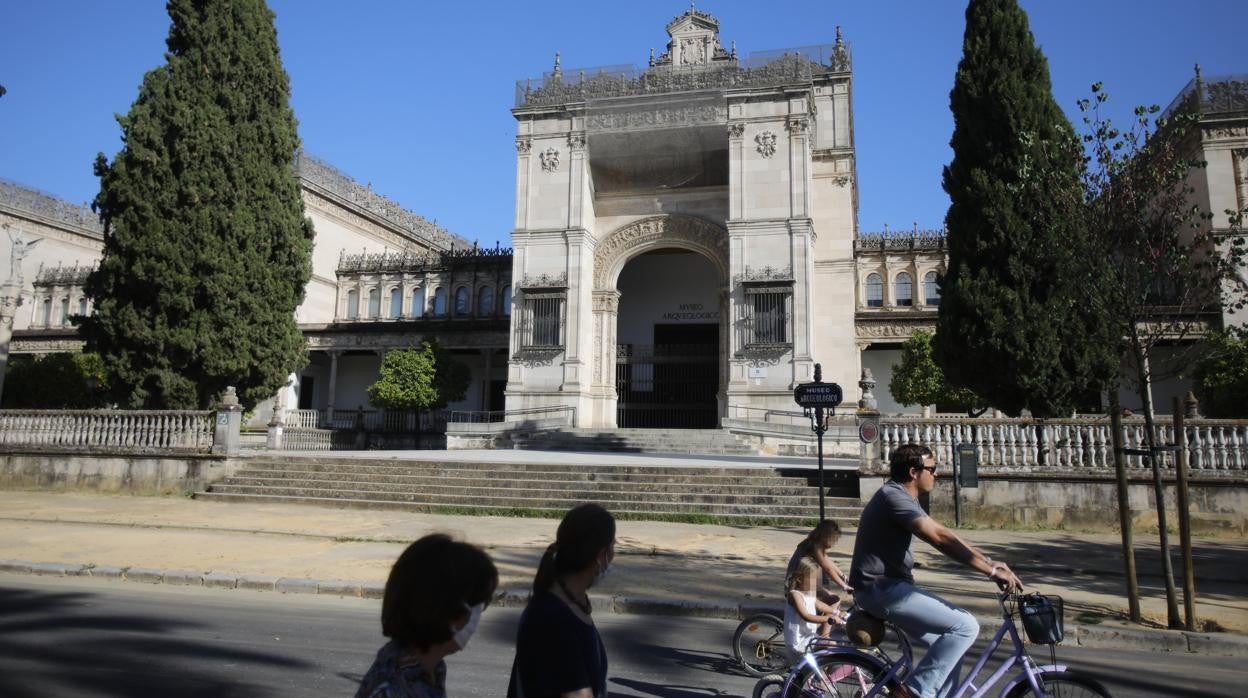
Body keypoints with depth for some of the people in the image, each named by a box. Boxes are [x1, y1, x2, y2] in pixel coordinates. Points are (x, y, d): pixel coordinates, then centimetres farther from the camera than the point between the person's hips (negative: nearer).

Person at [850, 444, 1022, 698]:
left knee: (950, 643, 12)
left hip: (887, 586, 10)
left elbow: (942, 535, 15)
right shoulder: (894, 496, -18)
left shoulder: (901, 496, 14)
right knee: (966, 627, -12)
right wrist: (992, 571, -23)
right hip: (881, 588, -10)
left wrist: (988, 561, 9)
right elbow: (940, 539, -26)